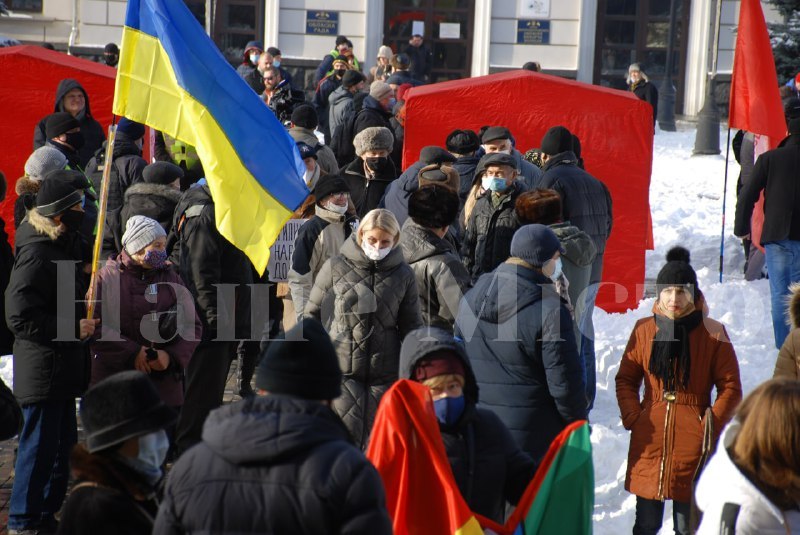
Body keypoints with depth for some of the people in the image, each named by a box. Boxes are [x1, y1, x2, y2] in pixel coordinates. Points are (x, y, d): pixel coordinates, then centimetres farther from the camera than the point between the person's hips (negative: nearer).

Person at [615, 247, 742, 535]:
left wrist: (711, 425, -9)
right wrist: (632, 417, -2)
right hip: (649, 436, 2)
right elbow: (626, 379, 11)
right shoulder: (644, 329, 4)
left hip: (692, 440, -2)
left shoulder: (713, 333, -2)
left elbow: (731, 387, 1)